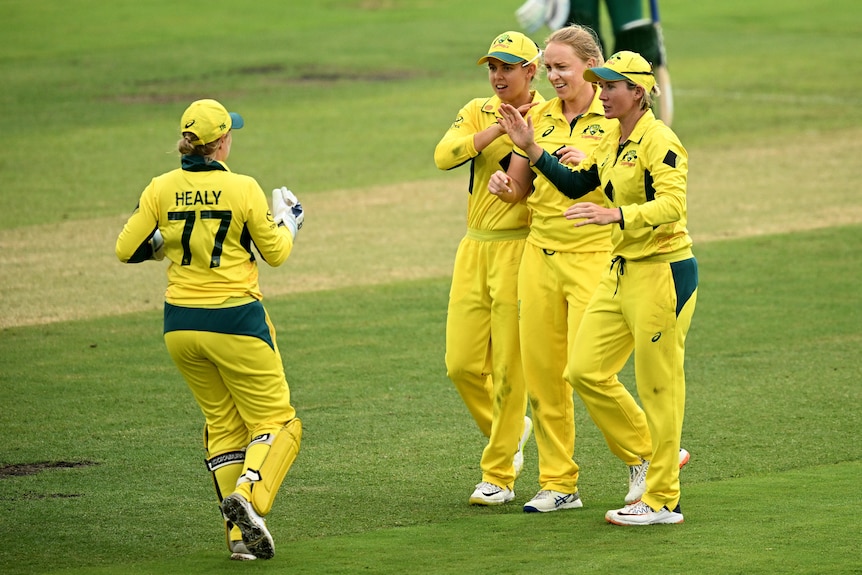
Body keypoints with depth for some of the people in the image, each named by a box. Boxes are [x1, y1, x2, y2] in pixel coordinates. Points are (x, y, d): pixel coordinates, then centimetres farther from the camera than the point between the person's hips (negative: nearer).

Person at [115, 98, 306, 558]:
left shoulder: (161, 189, -3)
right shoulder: (242, 189, -11)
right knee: (276, 419, 8)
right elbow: (276, 253, -1)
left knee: (222, 424, 16)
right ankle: (248, 494, -20)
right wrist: (289, 221, 19)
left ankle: (240, 534, 8)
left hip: (180, 326, 4)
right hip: (235, 321, -4)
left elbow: (126, 249, 1)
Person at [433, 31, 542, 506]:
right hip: (474, 249, 5)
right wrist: (497, 129, -20)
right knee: (462, 364, 4)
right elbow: (444, 156, -10)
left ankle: (499, 477, 5)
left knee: (509, 366, -4)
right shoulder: (479, 112, 8)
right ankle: (509, 431, 31)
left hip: (519, 250, -5)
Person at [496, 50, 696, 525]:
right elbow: (576, 185, 21)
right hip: (621, 272, 9)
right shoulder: (612, 142, 12)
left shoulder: (659, 142, -16)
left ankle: (663, 500, 6)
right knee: (585, 370, 8)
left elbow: (672, 205, -26)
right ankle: (651, 454, 22)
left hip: (662, 271, -9)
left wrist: (616, 215, -39)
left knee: (658, 386, -2)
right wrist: (530, 148, 12)